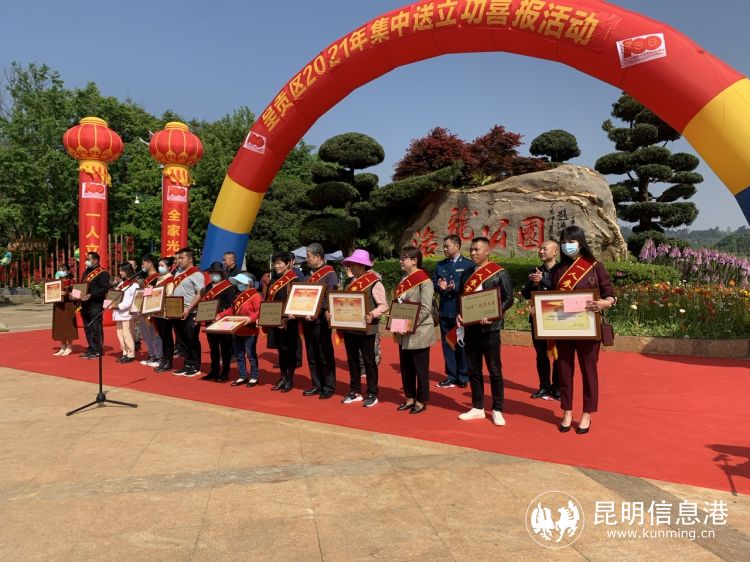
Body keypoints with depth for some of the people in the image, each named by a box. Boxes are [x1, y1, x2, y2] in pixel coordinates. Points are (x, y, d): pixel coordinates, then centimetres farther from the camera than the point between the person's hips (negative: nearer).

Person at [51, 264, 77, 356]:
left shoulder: (70, 280, -3)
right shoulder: (56, 280, 14)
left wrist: (66, 293, -25)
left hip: (67, 305, -6)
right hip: (58, 306, 7)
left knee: (67, 325, -3)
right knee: (59, 326, 9)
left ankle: (69, 347, 6)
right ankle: (62, 347, 17)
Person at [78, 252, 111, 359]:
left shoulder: (102, 273, -7)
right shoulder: (85, 272, 20)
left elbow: (104, 289, -17)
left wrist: (91, 295, -25)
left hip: (96, 305, -9)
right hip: (85, 305, 9)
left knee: (96, 328, -4)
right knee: (87, 328, 12)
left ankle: (97, 351, 1)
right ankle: (91, 349, 20)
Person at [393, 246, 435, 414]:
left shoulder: (424, 281, -13)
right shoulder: (404, 280, 12)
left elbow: (426, 309, -18)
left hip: (418, 333, -8)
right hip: (403, 334, 8)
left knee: (420, 369, 4)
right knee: (406, 368, 14)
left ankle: (421, 401, 16)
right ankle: (410, 398, 27)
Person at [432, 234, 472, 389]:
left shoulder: (468, 265, -2)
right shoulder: (440, 265, 13)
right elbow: (433, 283, 10)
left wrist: (455, 288, -19)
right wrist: (440, 287, -11)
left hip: (462, 312, -4)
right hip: (445, 311, 4)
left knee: (461, 345, 3)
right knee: (447, 345, 8)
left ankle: (463, 378, 15)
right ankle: (451, 377, 17)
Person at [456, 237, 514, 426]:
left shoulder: (500, 273, -5)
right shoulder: (467, 274, 12)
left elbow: (508, 299, -8)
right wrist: (459, 315, -2)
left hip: (489, 328, -6)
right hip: (470, 328, 6)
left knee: (494, 370, 2)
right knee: (473, 370, 11)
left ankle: (497, 410, 14)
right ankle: (477, 408, 23)